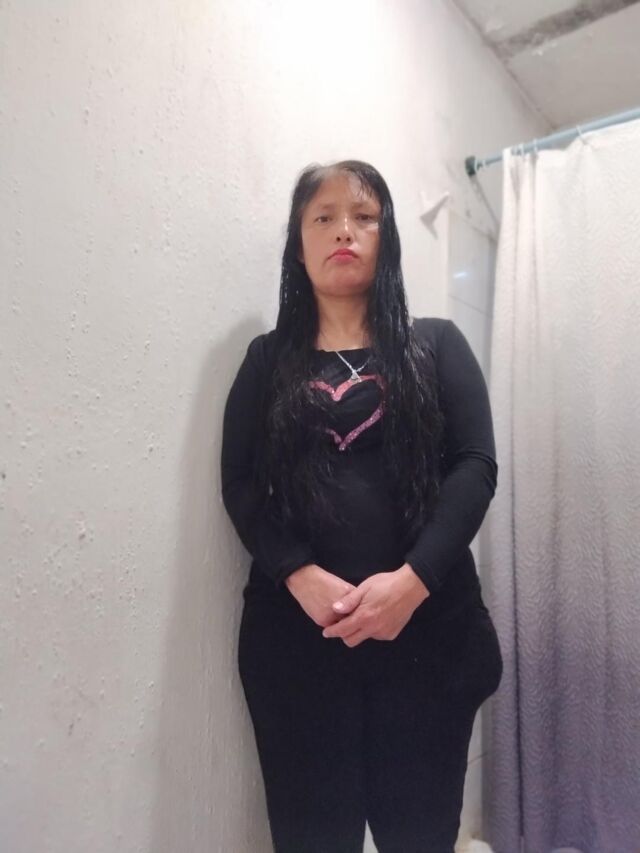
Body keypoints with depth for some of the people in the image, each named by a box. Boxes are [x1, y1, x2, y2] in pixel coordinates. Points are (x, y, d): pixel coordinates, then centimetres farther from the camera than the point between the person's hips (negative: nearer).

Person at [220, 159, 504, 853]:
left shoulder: (438, 345, 8)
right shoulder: (269, 358, 9)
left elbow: (474, 466, -2)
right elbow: (240, 485, 1)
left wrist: (411, 580, -16)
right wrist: (303, 578, -15)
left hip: (426, 622, 0)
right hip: (296, 627, 1)